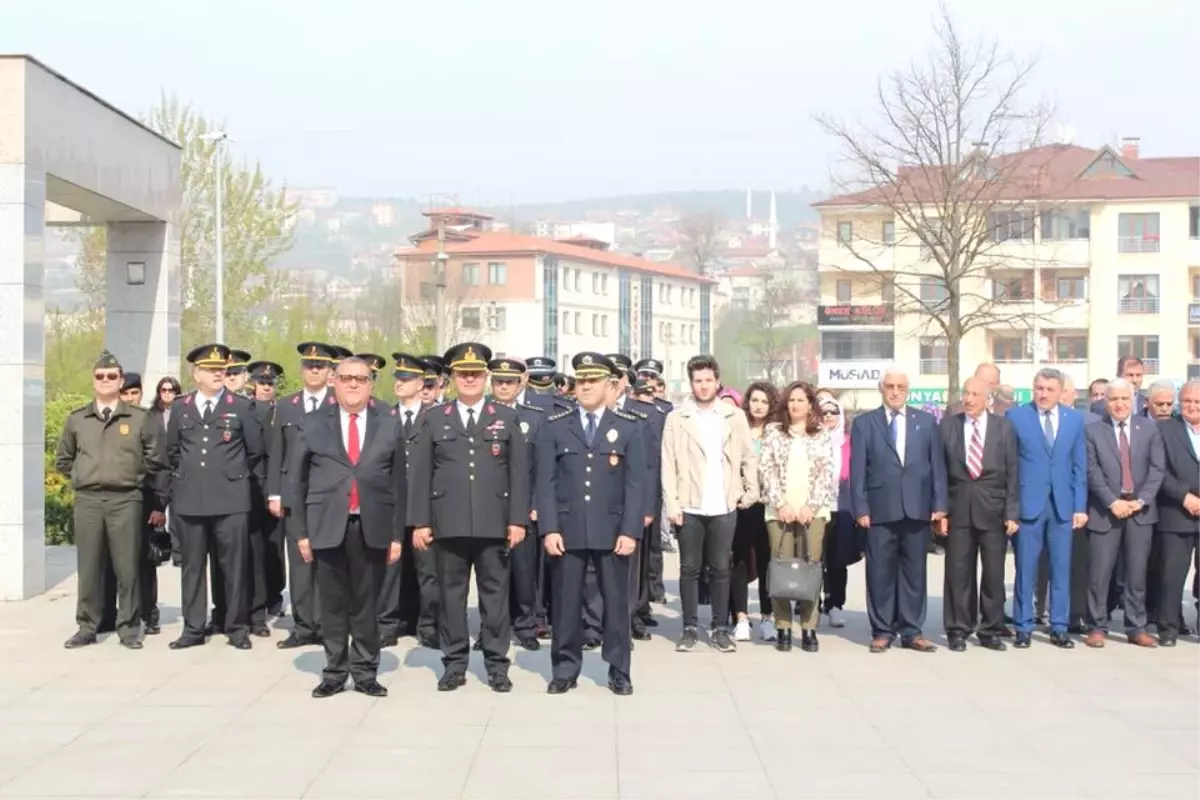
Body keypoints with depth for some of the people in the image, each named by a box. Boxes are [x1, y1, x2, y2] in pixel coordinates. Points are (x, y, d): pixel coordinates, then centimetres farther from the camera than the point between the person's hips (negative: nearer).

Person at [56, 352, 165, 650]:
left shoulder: (139, 418, 2)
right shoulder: (76, 420, 9)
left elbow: (154, 462, 4)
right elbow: (62, 460, 21)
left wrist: (159, 504, 3)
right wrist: (85, 478, 11)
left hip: (126, 500, -2)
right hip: (87, 501, 2)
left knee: (128, 567, 0)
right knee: (88, 567, 5)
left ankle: (129, 628, 8)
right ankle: (87, 627, 13)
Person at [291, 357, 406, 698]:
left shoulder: (390, 425, 7)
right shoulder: (315, 424, 7)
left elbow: (399, 482, 5)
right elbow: (300, 481, 7)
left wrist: (397, 533, 1)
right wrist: (300, 530, 1)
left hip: (372, 528, 0)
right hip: (327, 526, 0)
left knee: (367, 604, 5)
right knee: (333, 604, 6)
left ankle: (365, 672, 15)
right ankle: (334, 672, 16)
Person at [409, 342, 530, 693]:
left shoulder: (507, 418, 9)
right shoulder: (434, 419, 9)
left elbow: (519, 472, 4)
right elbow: (421, 474, 5)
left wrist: (518, 520, -3)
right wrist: (420, 522, -2)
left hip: (494, 523, 0)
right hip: (449, 523, 0)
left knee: (495, 593, 3)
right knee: (451, 593, 5)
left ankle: (497, 664, 11)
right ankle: (454, 664, 14)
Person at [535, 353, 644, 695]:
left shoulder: (628, 428, 5)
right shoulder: (555, 427, 5)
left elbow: (634, 484, 1)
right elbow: (546, 483, 1)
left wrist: (630, 531, -8)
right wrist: (549, 529, -8)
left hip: (612, 530, 0)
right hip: (567, 530, 0)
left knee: (616, 601, 6)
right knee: (565, 602, 5)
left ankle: (619, 671, 16)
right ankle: (565, 670, 16)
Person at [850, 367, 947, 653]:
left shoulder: (926, 421, 10)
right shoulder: (864, 423, 5)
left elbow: (937, 465, 7)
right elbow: (857, 470, 1)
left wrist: (939, 504, 0)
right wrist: (860, 509, -7)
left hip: (917, 509, 2)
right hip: (880, 510, -2)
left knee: (914, 572, 6)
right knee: (881, 573, 2)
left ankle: (912, 631, 13)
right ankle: (882, 631, 10)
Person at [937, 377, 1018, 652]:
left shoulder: (1004, 427, 4)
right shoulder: (947, 425, 5)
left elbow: (1012, 473, 2)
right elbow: (940, 471, 4)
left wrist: (1012, 513, -4)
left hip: (993, 509, 0)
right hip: (958, 508, 0)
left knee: (994, 572, 4)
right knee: (958, 572, 2)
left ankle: (991, 631, 14)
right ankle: (958, 630, 12)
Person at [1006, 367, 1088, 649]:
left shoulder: (1074, 419, 9)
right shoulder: (1015, 416, 0)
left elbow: (1080, 465, 9)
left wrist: (1080, 506, 3)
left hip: (1063, 504, 3)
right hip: (1028, 503, -2)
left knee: (1061, 568, 6)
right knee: (1025, 569, 2)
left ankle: (1059, 628, 14)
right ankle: (1023, 628, 10)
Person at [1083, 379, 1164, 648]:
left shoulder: (1149, 428, 8)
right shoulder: (1093, 431, 2)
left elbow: (1157, 468, 2)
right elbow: (1092, 471, -4)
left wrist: (1141, 500, -10)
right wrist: (1112, 502, -14)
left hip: (1140, 510, 2)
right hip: (1105, 511, -2)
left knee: (1137, 573, 5)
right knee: (1100, 572, -2)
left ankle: (1136, 628, 12)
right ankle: (1098, 628, 7)